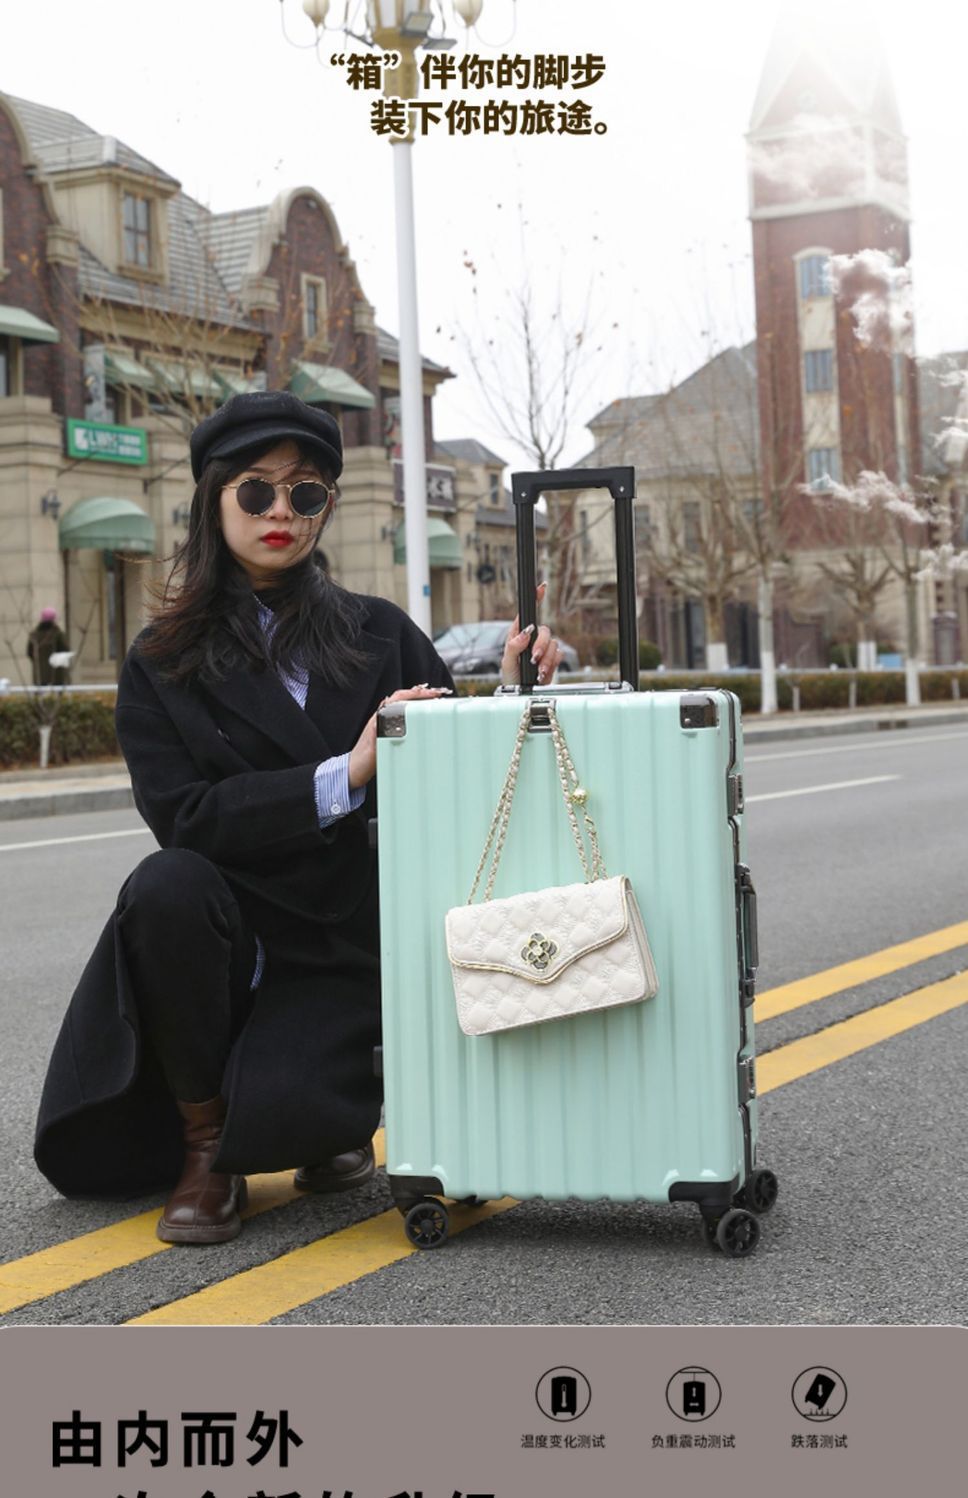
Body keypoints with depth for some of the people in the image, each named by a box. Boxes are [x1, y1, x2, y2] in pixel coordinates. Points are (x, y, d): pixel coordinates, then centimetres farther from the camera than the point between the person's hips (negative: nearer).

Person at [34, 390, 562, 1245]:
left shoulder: (382, 636, 7)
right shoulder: (164, 664, 3)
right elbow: (181, 816, -12)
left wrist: (510, 697, -14)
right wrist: (344, 777, -21)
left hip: (346, 949, -1)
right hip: (223, 937, 1)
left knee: (274, 1121, -27)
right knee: (168, 884, -32)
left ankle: (334, 1118, 15)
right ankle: (201, 1143, -9)